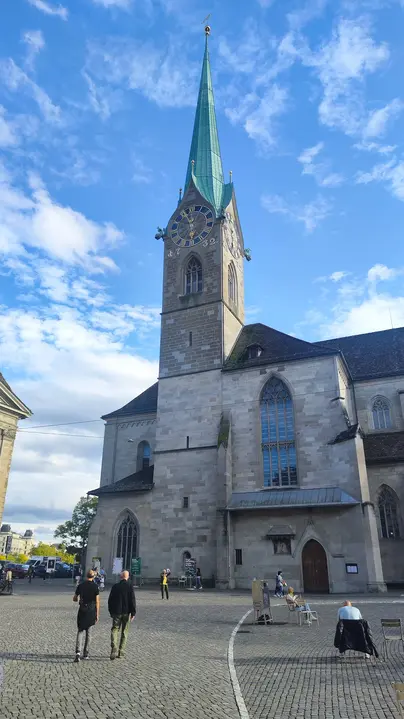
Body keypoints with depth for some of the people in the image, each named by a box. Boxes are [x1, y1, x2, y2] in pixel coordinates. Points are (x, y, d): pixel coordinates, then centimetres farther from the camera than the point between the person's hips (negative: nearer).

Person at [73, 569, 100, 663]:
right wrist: (97, 614, 0)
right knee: (88, 633, 11)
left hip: (82, 611, 1)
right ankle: (85, 654, 15)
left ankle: (78, 652, -10)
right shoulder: (95, 587, -7)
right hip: (91, 612, -1)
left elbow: (74, 599, 6)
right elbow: (97, 601, -7)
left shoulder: (80, 585, -1)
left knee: (80, 632, 7)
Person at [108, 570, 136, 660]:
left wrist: (111, 612, 17)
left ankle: (114, 650, -13)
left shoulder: (115, 586, 0)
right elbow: (132, 599, -11)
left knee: (115, 629, 6)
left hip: (116, 612, 1)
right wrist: (133, 613, -5)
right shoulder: (130, 586, -8)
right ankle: (121, 652, 14)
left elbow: (110, 600, 5)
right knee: (124, 632, 11)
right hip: (126, 612, -1)